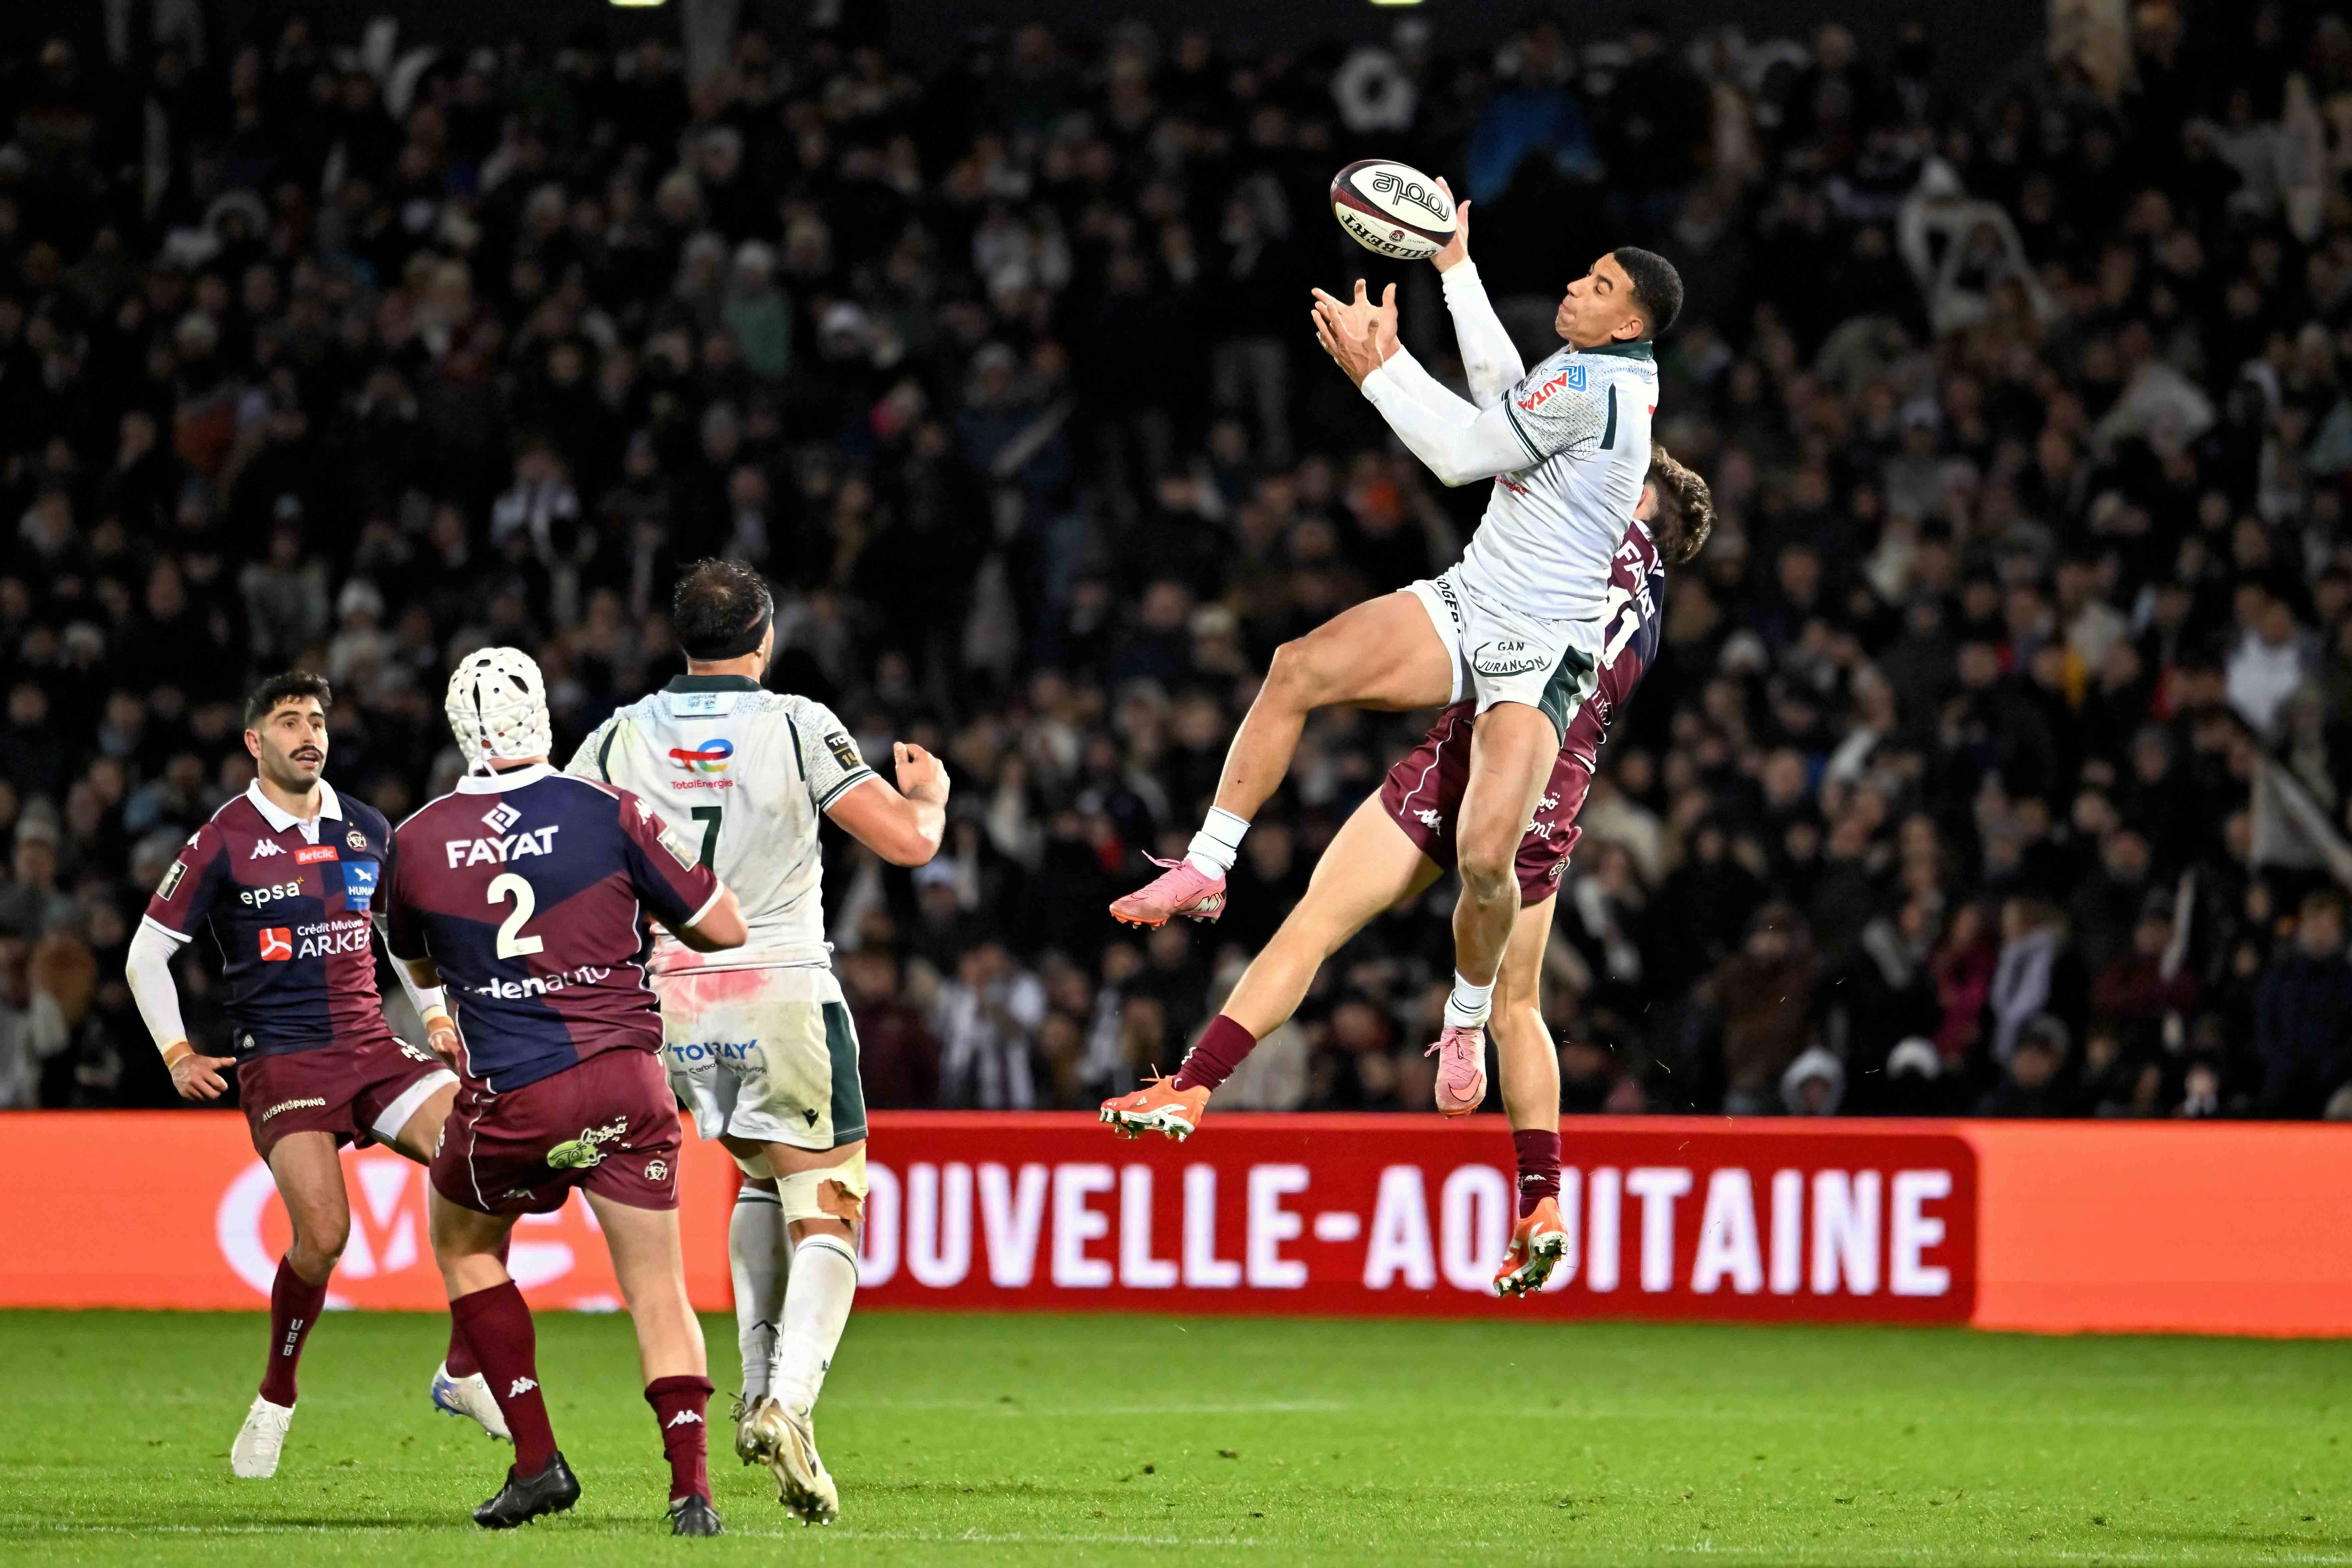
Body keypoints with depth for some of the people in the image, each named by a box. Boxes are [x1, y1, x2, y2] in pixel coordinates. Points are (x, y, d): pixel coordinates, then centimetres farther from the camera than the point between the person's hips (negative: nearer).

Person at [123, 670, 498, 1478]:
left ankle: (464, 1373, -3)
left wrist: (435, 1016, 17)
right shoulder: (224, 842, -3)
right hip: (279, 1060, -4)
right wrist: (177, 1054, -3)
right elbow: (147, 953, 4)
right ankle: (275, 1401, 4)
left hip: (372, 1046, 4)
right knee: (323, 1234, -21)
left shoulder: (366, 830, 10)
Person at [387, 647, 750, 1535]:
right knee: (657, 1289, 7)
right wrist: (647, 904, 21)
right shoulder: (608, 814, -4)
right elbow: (724, 929, 1)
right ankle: (690, 1485, -8)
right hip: (627, 1080, 0)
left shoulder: (417, 843, 1)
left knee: (463, 1247, 24)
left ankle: (537, 1461, 17)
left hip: (511, 1096, 0)